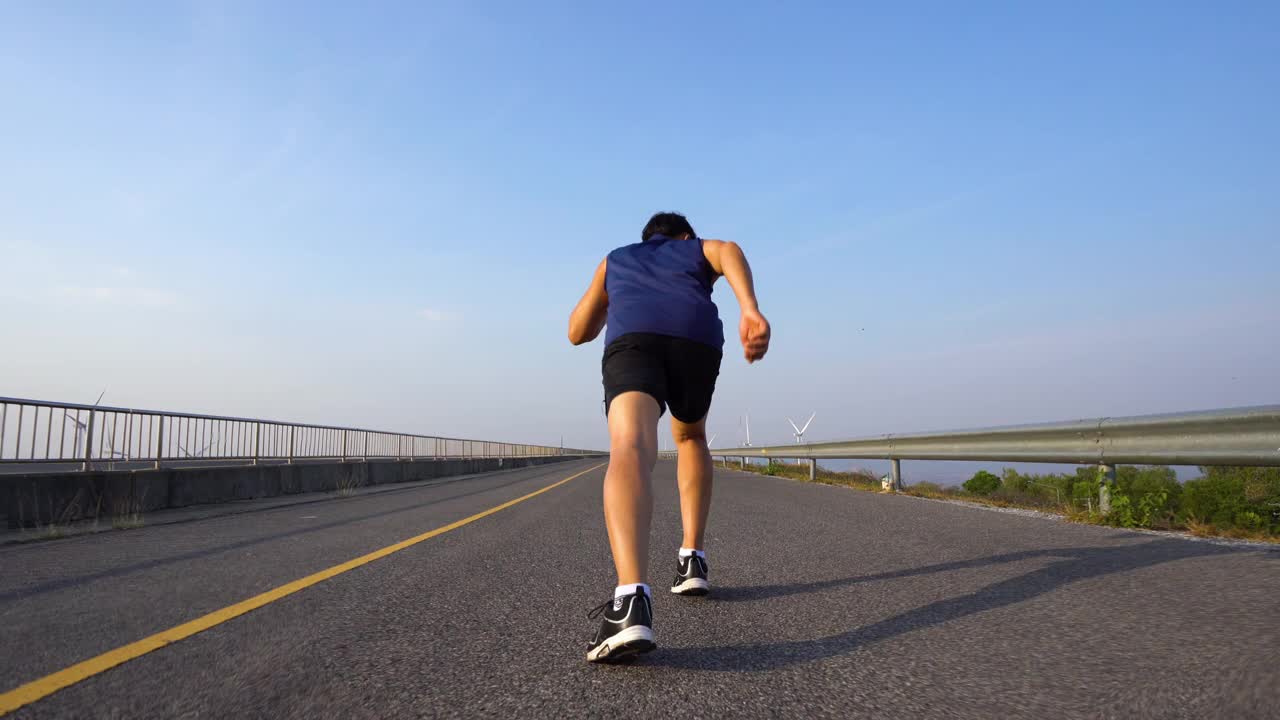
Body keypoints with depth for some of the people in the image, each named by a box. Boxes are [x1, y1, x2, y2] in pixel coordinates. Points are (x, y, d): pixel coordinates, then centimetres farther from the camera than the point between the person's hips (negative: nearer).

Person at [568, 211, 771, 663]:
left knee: (630, 453, -24)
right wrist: (750, 310, -8)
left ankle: (632, 602, -49)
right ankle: (692, 561, 21)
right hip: (697, 337, 1)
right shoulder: (701, 249, 37)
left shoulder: (614, 260, 42)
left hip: (633, 338, -1)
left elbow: (578, 333, 41)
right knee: (690, 437, 30)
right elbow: (729, 252, 10)